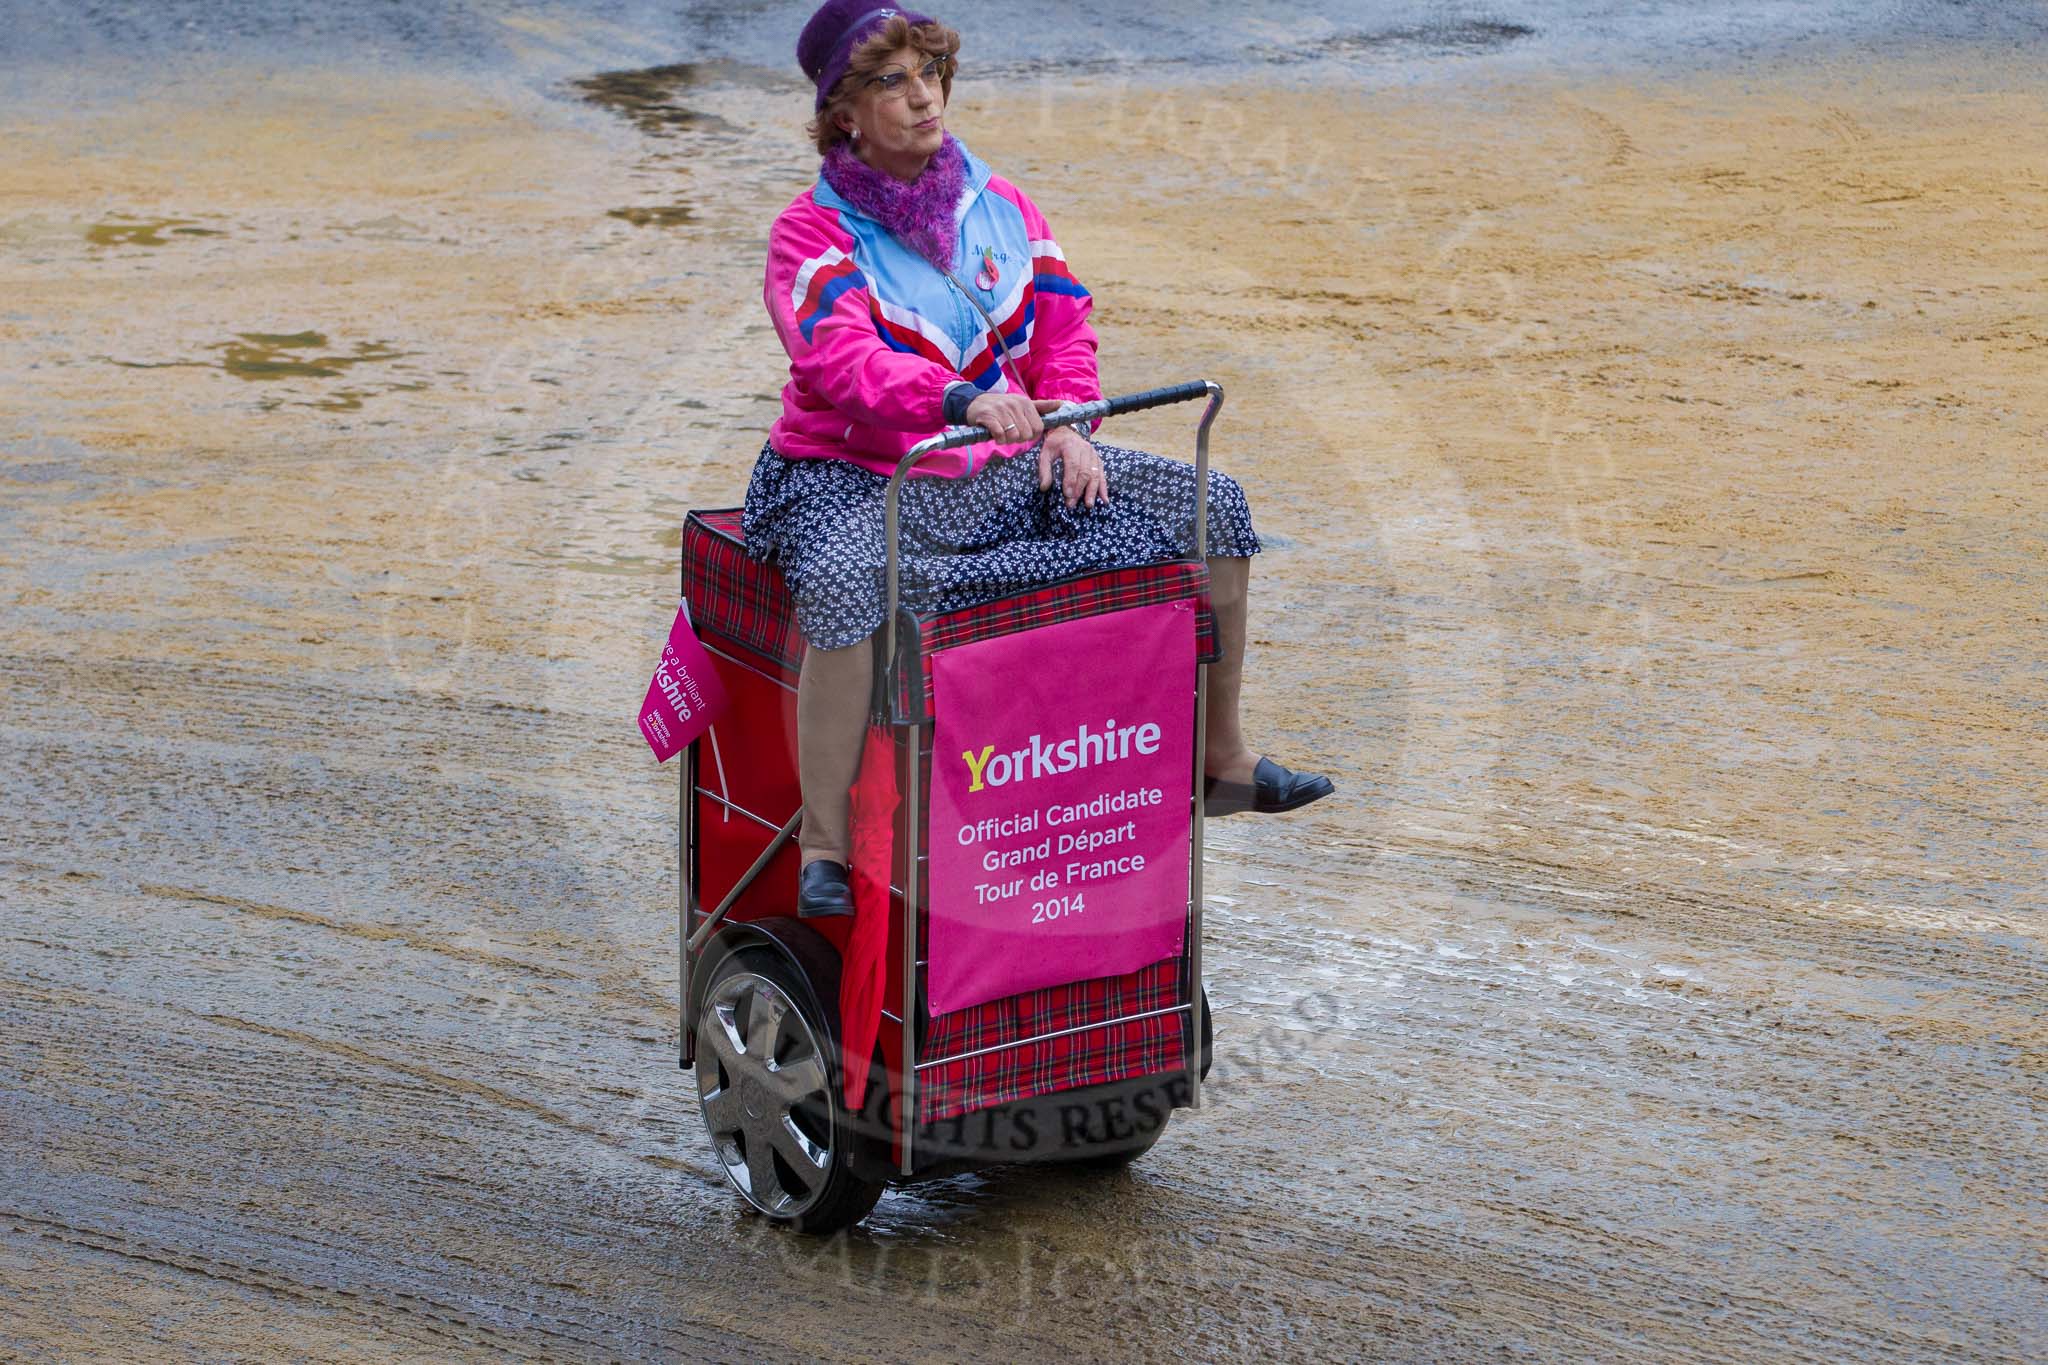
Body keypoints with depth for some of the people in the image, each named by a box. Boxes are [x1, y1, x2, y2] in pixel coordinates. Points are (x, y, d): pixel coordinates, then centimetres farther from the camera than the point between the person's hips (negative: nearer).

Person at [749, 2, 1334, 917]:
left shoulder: (1001, 207, 10)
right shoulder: (813, 233, -8)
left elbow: (1063, 331, 13)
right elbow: (844, 362, -25)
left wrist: (1065, 425, -7)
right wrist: (962, 401, -42)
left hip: (1002, 470, 6)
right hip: (858, 479, -6)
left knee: (1212, 505, -1)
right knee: (844, 584, -41)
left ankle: (1221, 759, 11)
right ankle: (824, 848, -33)